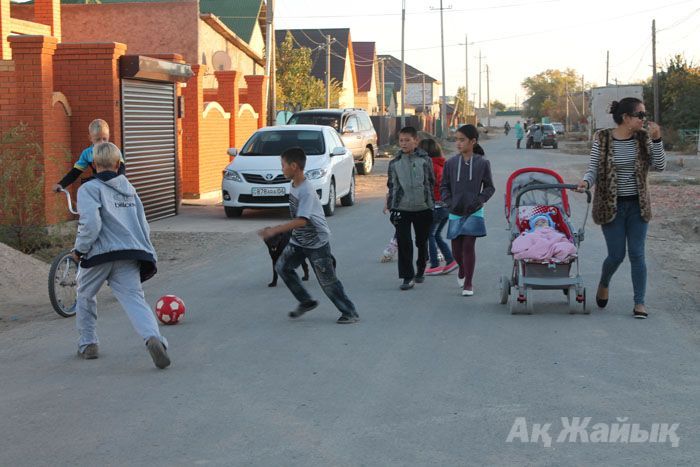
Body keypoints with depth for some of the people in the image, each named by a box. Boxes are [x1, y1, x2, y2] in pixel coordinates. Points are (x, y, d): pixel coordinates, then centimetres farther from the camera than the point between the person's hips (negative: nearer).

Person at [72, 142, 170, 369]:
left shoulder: (89, 189, -1)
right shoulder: (129, 189, 20)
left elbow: (91, 224, -16)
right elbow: (143, 225, 20)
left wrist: (79, 249, -3)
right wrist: (146, 253, 28)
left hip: (99, 254, -4)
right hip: (130, 254, 4)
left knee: (85, 296, 22)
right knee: (135, 299, -7)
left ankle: (87, 344, 27)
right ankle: (153, 337, -34)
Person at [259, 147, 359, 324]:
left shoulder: (306, 191, -26)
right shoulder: (294, 185, 2)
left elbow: (301, 220, -34)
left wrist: (274, 230, -36)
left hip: (317, 242, -9)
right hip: (299, 240, 9)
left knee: (328, 281, -3)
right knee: (282, 266, 0)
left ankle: (350, 313, 10)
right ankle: (306, 301, 13)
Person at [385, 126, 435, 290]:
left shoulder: (425, 160, 0)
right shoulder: (394, 163, 3)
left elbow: (431, 183, 8)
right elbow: (391, 186, 10)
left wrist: (431, 202, 8)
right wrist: (388, 203, 2)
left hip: (423, 208, 0)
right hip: (401, 208, 0)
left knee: (422, 241, 13)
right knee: (404, 243, -7)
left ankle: (420, 270, 34)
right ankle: (408, 277, -3)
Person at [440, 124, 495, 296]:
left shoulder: (482, 163, -4)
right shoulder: (451, 163, 0)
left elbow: (489, 187, 2)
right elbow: (444, 186, 8)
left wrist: (478, 201, -10)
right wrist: (450, 203, -6)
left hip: (474, 212, -3)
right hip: (456, 213, 3)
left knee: (468, 246, -8)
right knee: (456, 248, 7)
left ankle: (468, 283, 3)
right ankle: (462, 269, 39)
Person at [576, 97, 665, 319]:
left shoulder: (644, 138, 0)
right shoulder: (602, 139, -8)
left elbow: (660, 166, -5)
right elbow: (593, 169, -4)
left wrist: (657, 140, -16)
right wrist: (586, 182, -25)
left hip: (637, 206, 2)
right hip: (611, 206, -2)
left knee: (637, 254, -1)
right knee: (616, 255, 0)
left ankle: (640, 302, 8)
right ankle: (603, 284, 32)